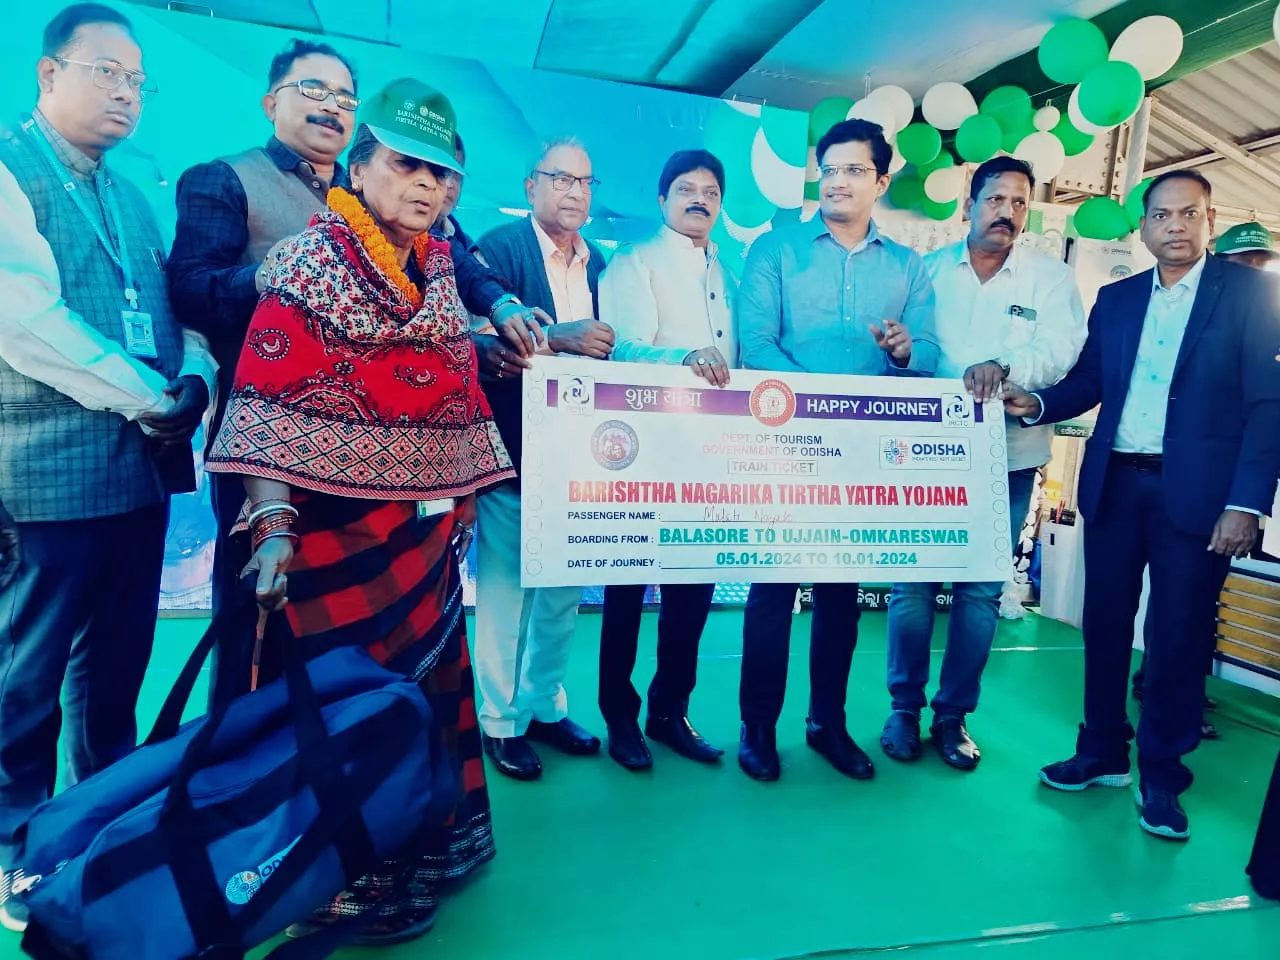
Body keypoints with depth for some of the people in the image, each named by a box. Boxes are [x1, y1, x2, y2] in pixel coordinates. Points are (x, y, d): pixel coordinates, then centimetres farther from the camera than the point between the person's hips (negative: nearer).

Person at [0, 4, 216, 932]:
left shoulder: (132, 197, 19)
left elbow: (180, 310, 15)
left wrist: (194, 381, -5)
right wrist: (148, 397, -14)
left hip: (143, 463, 7)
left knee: (118, 665, 15)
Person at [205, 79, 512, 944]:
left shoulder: (441, 272, 12)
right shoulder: (311, 259, -5)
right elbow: (269, 399, -13)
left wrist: (464, 506, 14)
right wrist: (272, 525, -21)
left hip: (432, 526, 6)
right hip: (340, 527, -6)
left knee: (431, 681, 13)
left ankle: (430, 842, 33)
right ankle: (352, 879, 23)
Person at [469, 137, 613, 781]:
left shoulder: (598, 263, 14)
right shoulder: (500, 247, -5)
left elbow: (604, 350, 14)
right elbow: (481, 340, -18)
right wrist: (557, 336, -28)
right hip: (514, 448, -6)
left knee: (564, 586, 13)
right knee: (504, 585, 3)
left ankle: (545, 705, 29)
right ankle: (500, 721, 19)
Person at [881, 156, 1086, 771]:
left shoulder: (1051, 277, 6)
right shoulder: (928, 269, 9)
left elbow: (1062, 352, -9)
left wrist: (1003, 365, -28)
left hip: (1007, 457, 1)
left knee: (982, 589, 6)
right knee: (911, 582, 1)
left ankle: (954, 714, 21)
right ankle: (904, 706, 18)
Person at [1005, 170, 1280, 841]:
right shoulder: (1116, 299, 12)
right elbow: (1087, 382, 10)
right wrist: (1038, 404, -12)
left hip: (1196, 493, -3)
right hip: (1115, 484, 4)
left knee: (1178, 637, 4)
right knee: (1104, 623, 11)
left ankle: (1161, 774, 22)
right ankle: (1102, 753, 28)